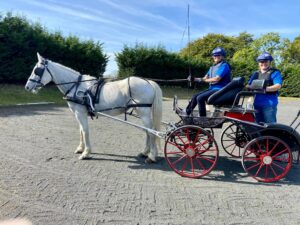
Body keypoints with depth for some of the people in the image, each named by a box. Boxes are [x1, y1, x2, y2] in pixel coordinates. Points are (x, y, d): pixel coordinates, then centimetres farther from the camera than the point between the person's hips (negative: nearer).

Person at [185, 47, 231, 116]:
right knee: (195, 96, -3)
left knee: (200, 98, -24)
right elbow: (205, 78, 12)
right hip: (212, 88, 9)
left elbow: (217, 79, -21)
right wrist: (194, 79, -3)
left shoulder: (224, 65, -10)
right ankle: (186, 113, 4)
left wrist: (202, 80, -18)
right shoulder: (213, 67, 18)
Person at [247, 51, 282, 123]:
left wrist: (266, 89, -30)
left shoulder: (274, 73, 1)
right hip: (257, 104, 6)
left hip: (269, 104, -6)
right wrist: (249, 87, -11)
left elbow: (278, 85, -13)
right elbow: (249, 85, 14)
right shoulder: (255, 74, 19)